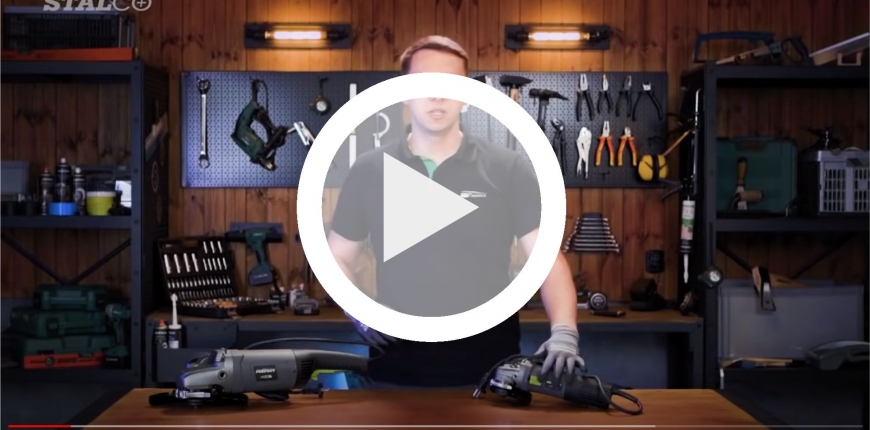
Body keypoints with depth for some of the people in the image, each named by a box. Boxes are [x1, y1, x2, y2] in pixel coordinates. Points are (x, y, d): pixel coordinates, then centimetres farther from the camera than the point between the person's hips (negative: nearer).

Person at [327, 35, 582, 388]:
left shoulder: (509, 169, -1)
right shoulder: (368, 171, 3)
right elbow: (337, 256, 12)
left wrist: (564, 332, -20)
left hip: (490, 364, -1)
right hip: (398, 365, 1)